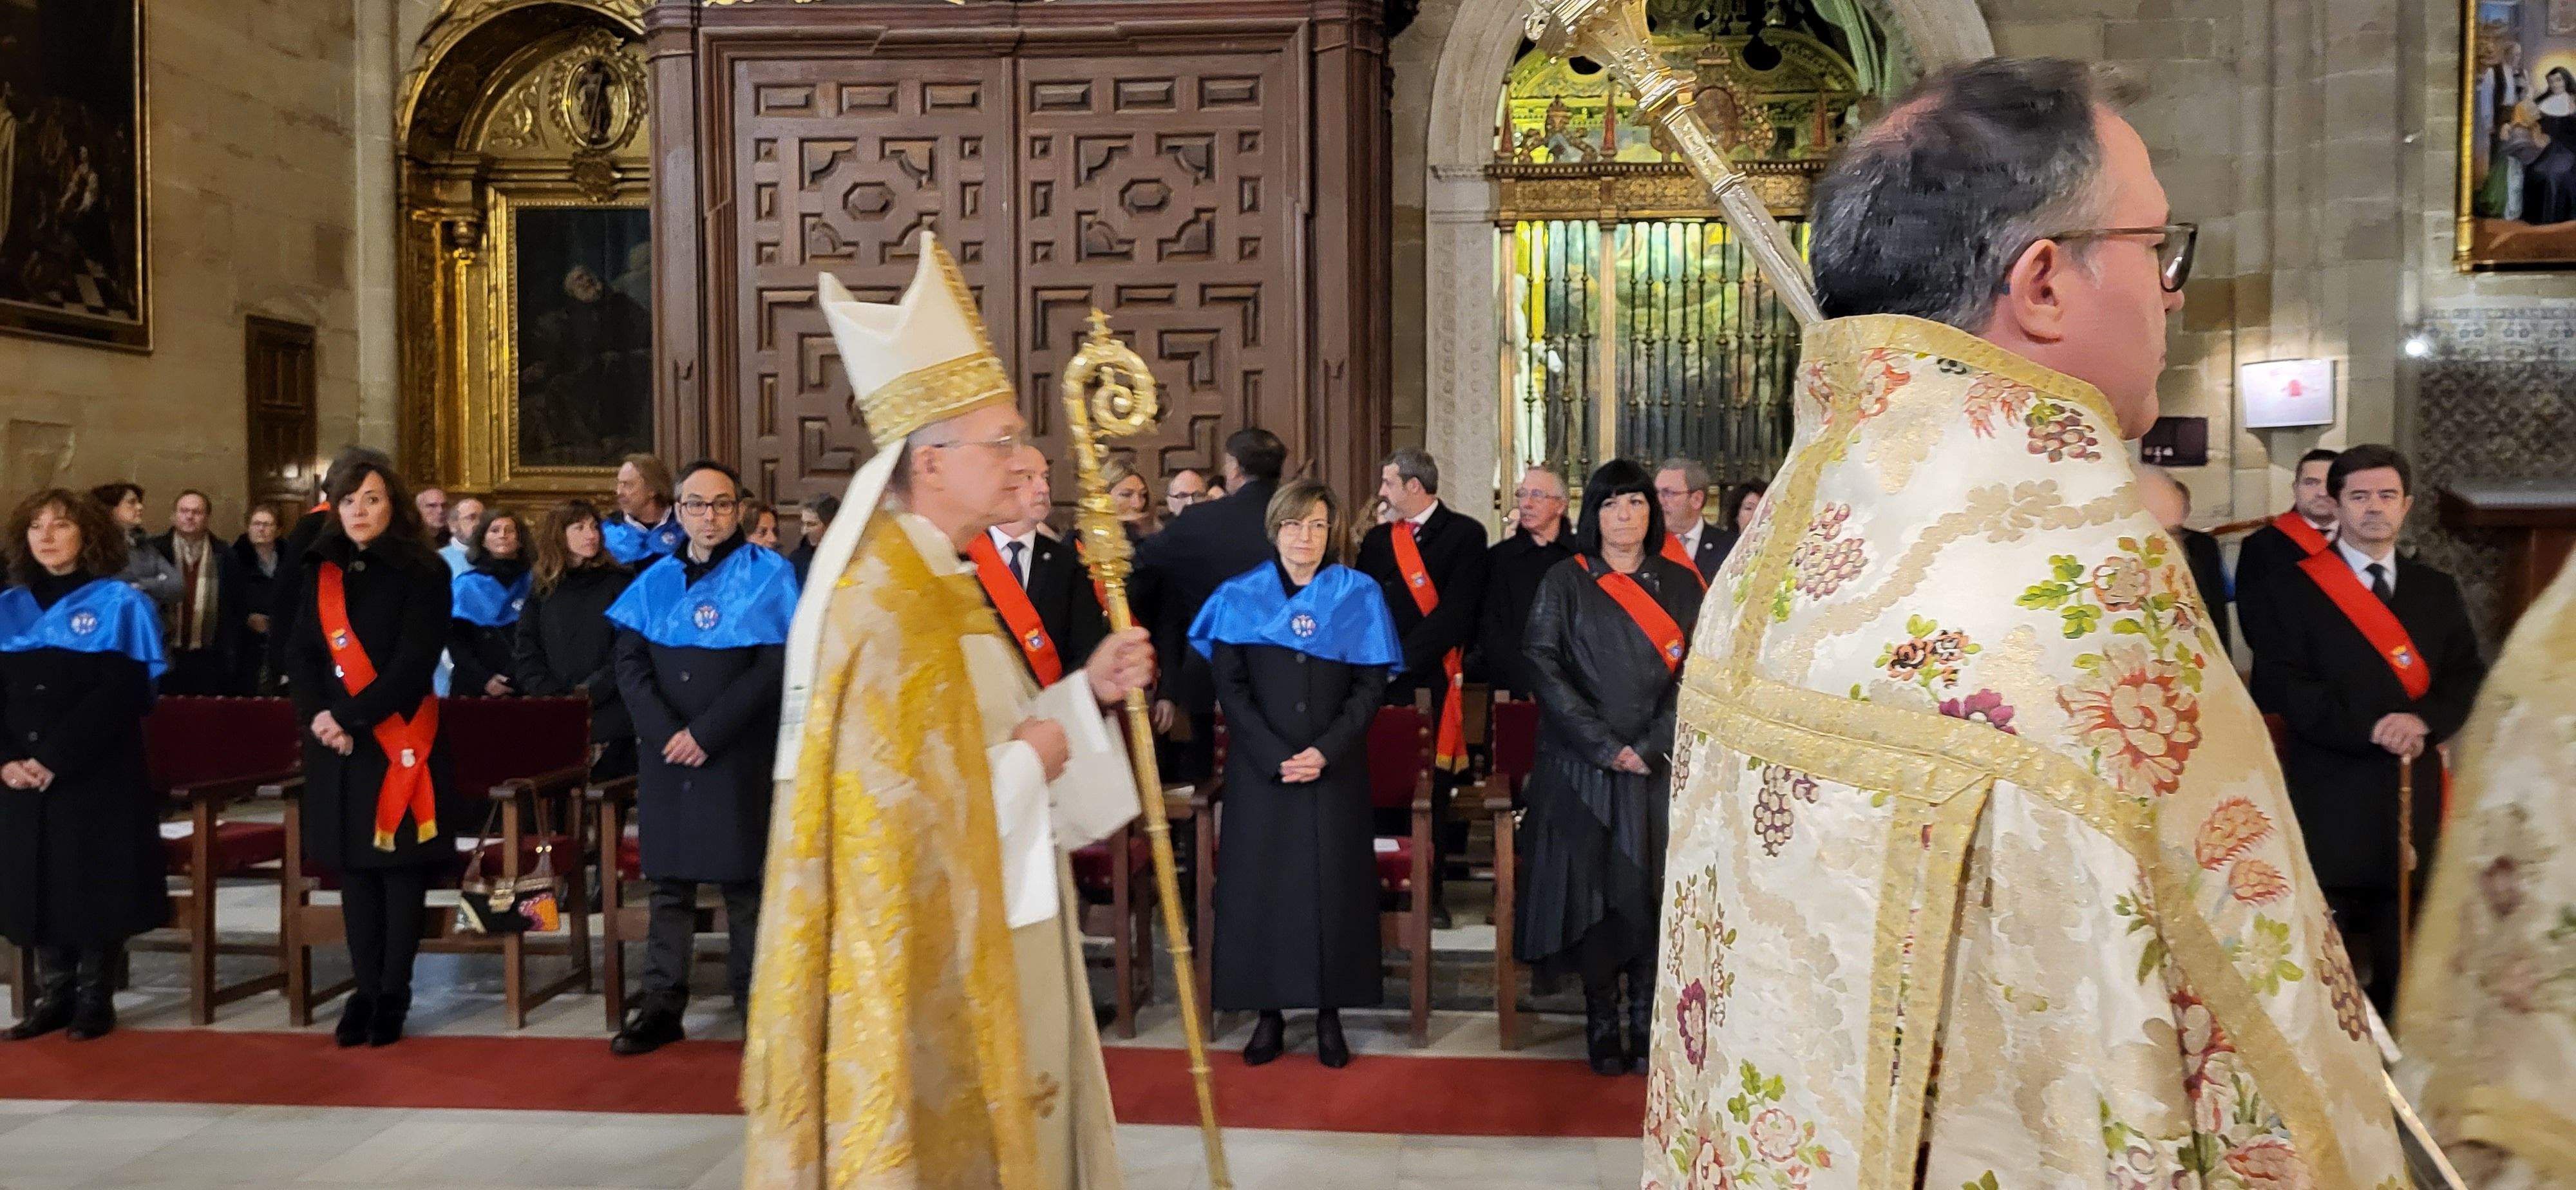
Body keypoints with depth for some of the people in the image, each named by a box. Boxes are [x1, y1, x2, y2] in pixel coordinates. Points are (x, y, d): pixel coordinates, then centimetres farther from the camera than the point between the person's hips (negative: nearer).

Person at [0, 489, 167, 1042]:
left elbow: (122, 693, -13)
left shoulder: (120, 604, -4)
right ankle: (52, 996, 19)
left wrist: (55, 759, -18)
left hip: (99, 778, -4)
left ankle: (95, 999, 12)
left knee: (97, 886, 0)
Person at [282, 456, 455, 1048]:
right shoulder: (319, 573, 11)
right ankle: (365, 990, 16)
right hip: (335, 742, 5)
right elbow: (300, 654, 6)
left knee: (400, 866, 1)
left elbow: (413, 663, -13)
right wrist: (316, 715, -12)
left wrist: (351, 719, -19)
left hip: (398, 740, -5)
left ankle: (394, 994, 9)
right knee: (353, 867, 8)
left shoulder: (422, 573, -4)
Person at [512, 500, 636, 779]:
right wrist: (551, 695, -8)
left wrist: (589, 693, -12)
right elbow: (525, 651, 7)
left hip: (609, 720, -2)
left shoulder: (620, 583, 4)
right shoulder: (543, 588, 13)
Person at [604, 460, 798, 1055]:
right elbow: (629, 664, 5)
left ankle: (757, 1004, 9)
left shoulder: (767, 576, -1)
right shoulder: (656, 582, 11)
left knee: (744, 883, 0)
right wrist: (665, 733, -11)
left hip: (739, 757, -3)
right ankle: (662, 1006, 12)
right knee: (670, 883, 6)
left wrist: (706, 733, -14)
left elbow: (774, 667, -9)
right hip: (665, 756, 3)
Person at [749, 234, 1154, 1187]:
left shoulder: (934, 586, 10)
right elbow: (909, 812, -26)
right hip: (931, 966, -10)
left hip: (975, 951, 10)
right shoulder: (892, 607, -22)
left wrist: (1085, 692, 4)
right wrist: (1032, 761, -13)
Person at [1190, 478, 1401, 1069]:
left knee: (1333, 884, 1)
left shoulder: (1358, 595, 4)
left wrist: (1326, 751, -12)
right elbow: (1229, 685, -1)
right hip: (1259, 768, 0)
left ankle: (1330, 1013, 12)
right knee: (1260, 884, 0)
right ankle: (1269, 1012, 10)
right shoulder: (1240, 596, 4)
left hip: (1336, 769, 0)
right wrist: (1274, 756, -11)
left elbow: (1371, 684, 1)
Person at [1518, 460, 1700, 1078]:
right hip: (1583, 765, -1)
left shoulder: (1681, 584, 7)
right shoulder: (1564, 582, 2)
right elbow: (1544, 666, -6)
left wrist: (1651, 747, -11)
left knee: (1652, 892, 3)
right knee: (1593, 891, 0)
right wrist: (1606, 746, -12)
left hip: (1659, 766, 2)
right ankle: (1601, 1026, 9)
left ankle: (1648, 1026, 11)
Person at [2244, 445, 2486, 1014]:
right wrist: (2369, 729, -19)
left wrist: (2424, 720, -14)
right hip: (2330, 792, -4)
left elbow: (2467, 676, 7)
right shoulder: (2295, 588, -2)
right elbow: (2279, 683, -10)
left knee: (2400, 955, 11)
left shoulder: (2438, 591, 13)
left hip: (2414, 788, 4)